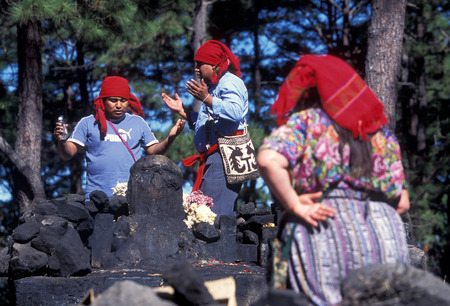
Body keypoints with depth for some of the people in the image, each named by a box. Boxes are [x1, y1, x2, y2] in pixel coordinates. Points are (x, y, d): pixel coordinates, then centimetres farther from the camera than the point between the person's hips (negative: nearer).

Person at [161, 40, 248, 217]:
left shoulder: (230, 82, -6)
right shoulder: (212, 86, 28)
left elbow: (235, 112, -26)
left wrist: (206, 99, -27)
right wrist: (183, 111, 22)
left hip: (225, 155, -11)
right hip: (213, 158, 11)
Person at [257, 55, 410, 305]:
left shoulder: (305, 120, 6)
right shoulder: (380, 132, 19)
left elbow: (269, 160, -14)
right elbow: (402, 203, 18)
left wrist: (293, 206, -7)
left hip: (325, 231, -4)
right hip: (386, 236, 4)